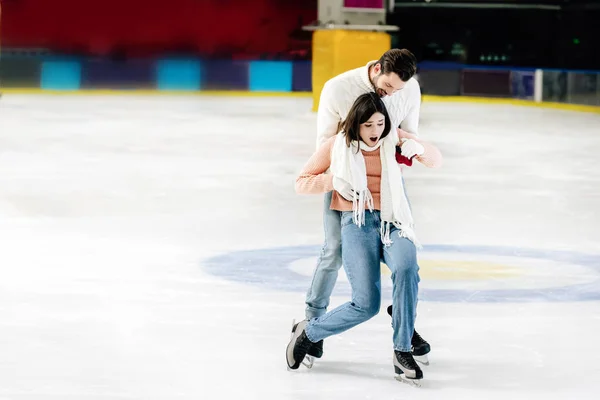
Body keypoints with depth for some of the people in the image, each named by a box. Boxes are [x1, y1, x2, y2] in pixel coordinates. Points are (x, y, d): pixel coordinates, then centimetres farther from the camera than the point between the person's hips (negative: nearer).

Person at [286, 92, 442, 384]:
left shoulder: (392, 142, 12)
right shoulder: (337, 145, 7)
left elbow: (434, 156, 22)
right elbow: (302, 183, 12)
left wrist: (417, 147, -2)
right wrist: (334, 180, -8)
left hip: (393, 223, 2)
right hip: (357, 224, -2)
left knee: (406, 269, -35)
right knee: (366, 304, -21)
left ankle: (402, 352, -26)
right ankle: (308, 332, 7)